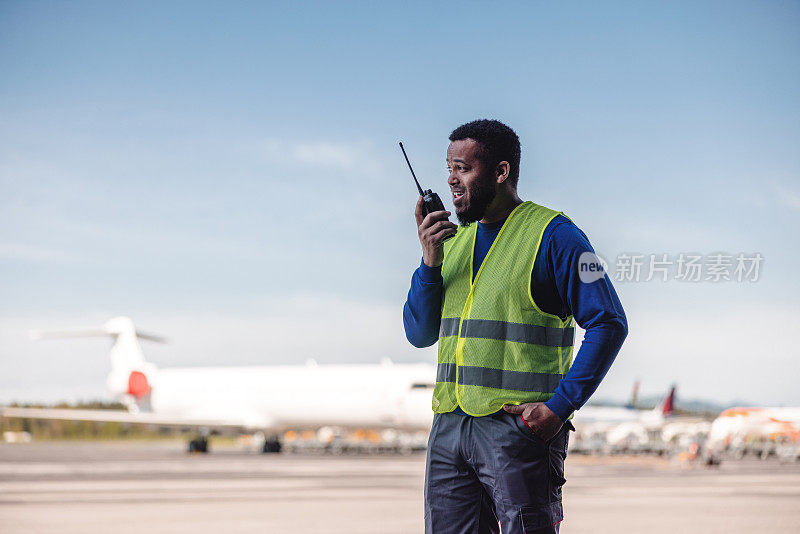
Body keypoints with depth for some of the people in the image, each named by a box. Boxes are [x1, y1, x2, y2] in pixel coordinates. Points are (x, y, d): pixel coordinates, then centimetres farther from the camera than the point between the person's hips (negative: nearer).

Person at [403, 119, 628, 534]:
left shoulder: (552, 235, -5)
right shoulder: (454, 239, 15)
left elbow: (608, 324, -9)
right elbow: (419, 334, 13)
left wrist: (560, 406, -15)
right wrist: (430, 262, -3)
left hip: (520, 426, -6)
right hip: (449, 425, 6)